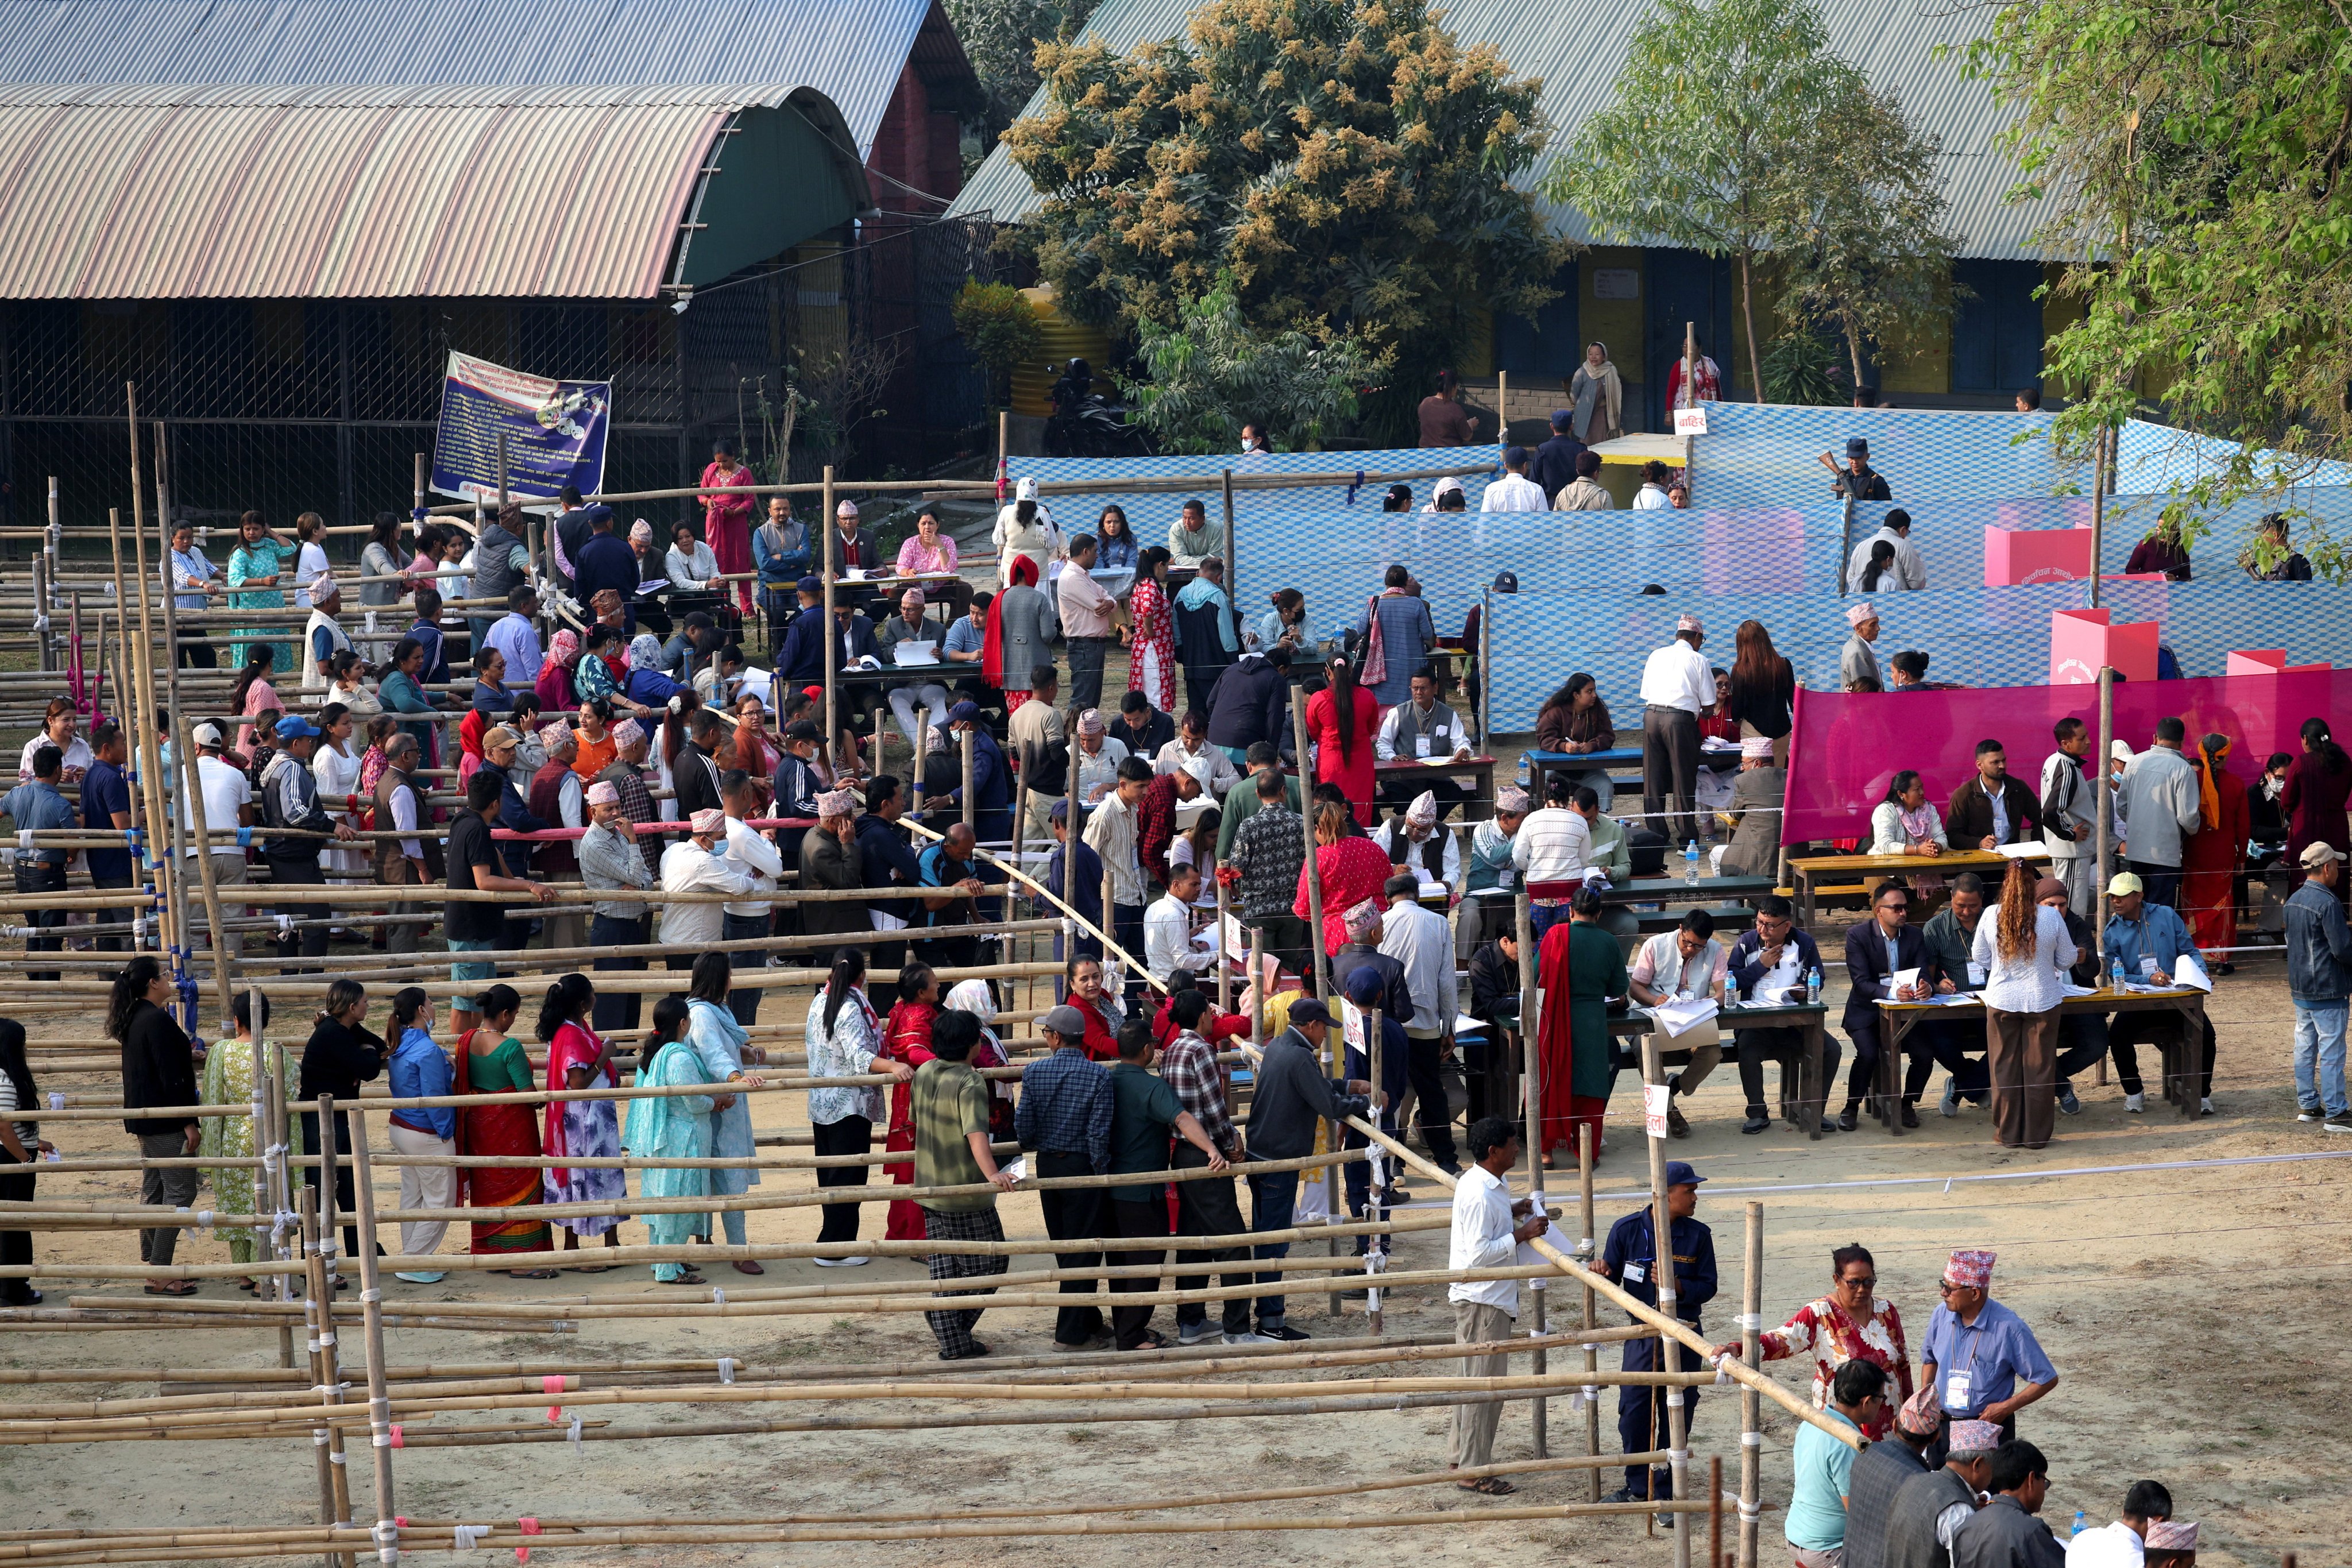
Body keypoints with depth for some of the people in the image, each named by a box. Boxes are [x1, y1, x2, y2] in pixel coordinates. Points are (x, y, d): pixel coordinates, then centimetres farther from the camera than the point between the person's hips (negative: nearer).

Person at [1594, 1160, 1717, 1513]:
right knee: (1634, 1415, 3)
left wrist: (1678, 1286, -22)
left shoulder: (1698, 1235, -5)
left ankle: (1666, 1493, 15)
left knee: (1677, 1417, 4)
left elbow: (1708, 1287, -4)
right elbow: (1612, 1279, 5)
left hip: (1683, 1338, 0)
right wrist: (1603, 1270, -18)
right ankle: (1638, 1487, 22)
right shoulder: (1627, 1230, -5)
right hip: (1641, 1335, 0)